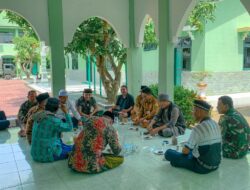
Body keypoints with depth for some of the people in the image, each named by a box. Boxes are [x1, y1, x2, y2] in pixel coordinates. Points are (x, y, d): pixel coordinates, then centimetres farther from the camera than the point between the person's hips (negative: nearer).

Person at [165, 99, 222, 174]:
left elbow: (185, 151, -19)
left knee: (168, 153, -5)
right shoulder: (215, 124, 1)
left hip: (202, 167, -8)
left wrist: (184, 149, 3)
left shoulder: (198, 128, -22)